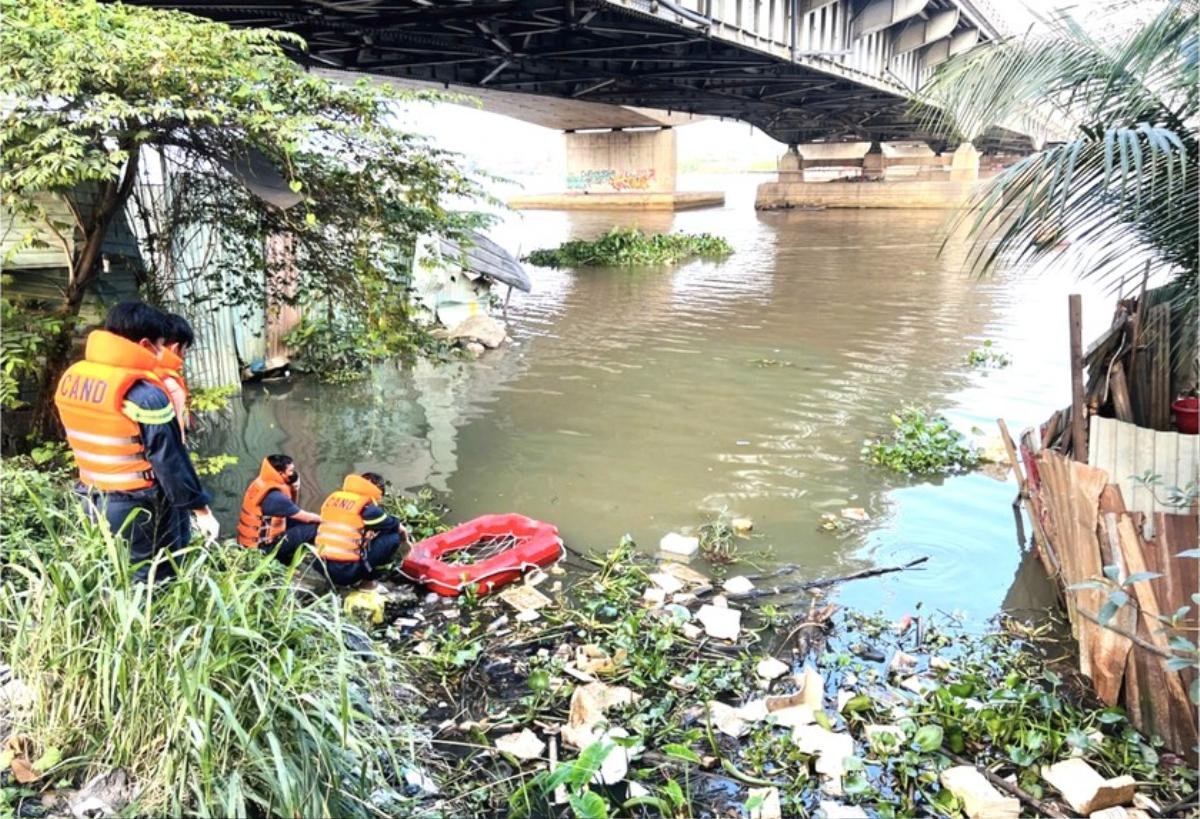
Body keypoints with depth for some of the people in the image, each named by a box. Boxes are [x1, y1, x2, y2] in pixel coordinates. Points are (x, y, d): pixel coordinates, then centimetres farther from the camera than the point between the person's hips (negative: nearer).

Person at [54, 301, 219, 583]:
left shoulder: (70, 378, 1)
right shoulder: (145, 394, -23)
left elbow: (92, 440, 11)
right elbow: (171, 461, -20)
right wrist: (201, 508, -11)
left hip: (92, 501, 8)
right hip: (141, 509, -8)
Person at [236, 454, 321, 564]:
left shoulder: (261, 484, 4)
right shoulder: (274, 496, -24)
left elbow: (292, 507, 16)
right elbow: (306, 517, -16)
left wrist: (295, 490, -1)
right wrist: (321, 519, 3)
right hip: (262, 546, -10)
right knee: (313, 527, -14)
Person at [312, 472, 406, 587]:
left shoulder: (333, 498, 14)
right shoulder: (366, 506, -6)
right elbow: (392, 525, 8)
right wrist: (403, 534, 29)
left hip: (323, 568, 7)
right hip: (347, 571, -7)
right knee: (393, 537, 0)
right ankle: (367, 580, 5)